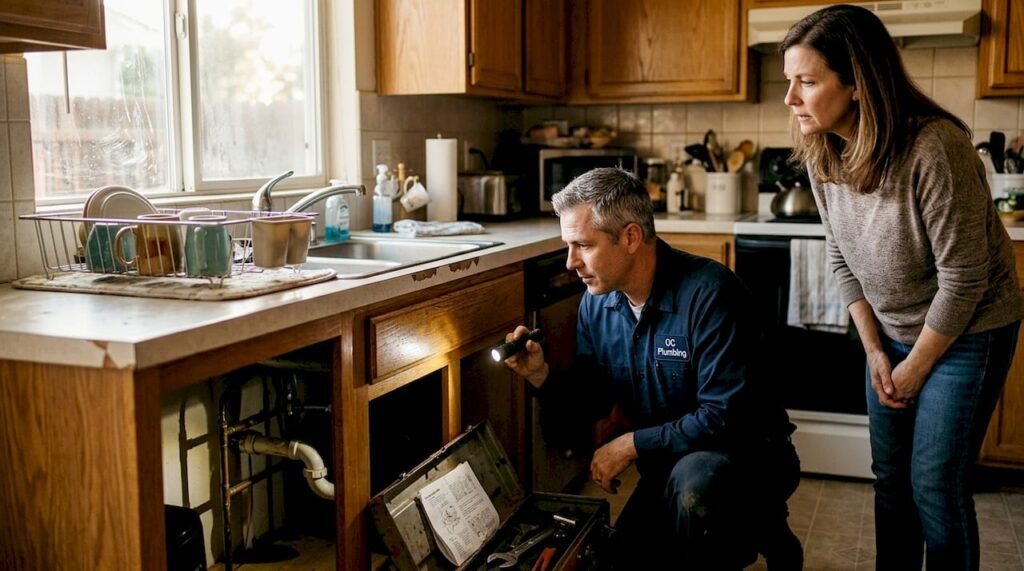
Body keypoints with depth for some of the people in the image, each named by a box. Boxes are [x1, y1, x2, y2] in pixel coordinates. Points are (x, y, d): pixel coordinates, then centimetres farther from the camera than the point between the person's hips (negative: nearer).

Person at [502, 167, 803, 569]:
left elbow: (723, 418, -29)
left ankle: (761, 531, -2)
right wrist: (541, 376, -15)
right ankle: (739, 534, 29)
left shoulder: (707, 293, -26)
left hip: (747, 456, -7)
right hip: (669, 465, 7)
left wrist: (631, 444, -22)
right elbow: (586, 411, 3)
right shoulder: (596, 305, -4)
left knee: (693, 480, -36)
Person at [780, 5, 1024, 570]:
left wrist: (916, 367, -12)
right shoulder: (822, 154, -10)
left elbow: (963, 280, -23)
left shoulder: (934, 148, -30)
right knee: (890, 477, 14)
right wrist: (875, 351, 1)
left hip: (965, 332, -6)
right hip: (891, 331, 6)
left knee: (935, 485, -1)